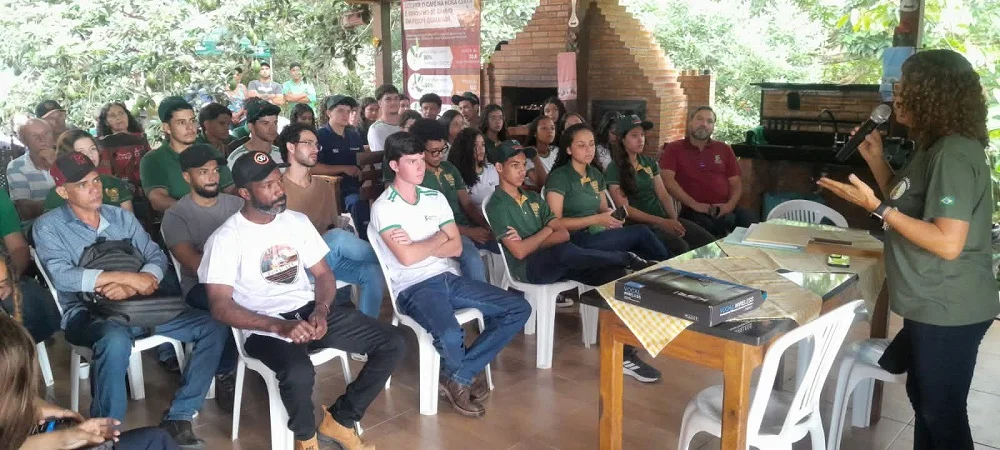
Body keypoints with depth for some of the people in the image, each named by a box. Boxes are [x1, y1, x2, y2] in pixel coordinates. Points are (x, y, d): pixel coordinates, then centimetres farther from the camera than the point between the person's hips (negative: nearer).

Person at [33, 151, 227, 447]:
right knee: (116, 340, -41)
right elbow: (62, 276, -16)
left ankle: (177, 418, -9)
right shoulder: (48, 226, 0)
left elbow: (157, 257, 4)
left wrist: (132, 286, -18)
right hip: (87, 314, -5)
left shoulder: (121, 216, 13)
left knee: (215, 326, -12)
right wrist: (128, 276, -20)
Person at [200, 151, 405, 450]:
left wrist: (321, 310, -9)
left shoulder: (297, 221, 9)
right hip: (265, 327, -6)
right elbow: (220, 307, -14)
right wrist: (279, 327, -25)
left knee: (393, 343, -7)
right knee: (299, 374, -38)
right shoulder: (226, 238, -8)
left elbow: (323, 274, 12)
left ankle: (339, 420, 6)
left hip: (309, 311, 6)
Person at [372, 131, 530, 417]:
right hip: (413, 288, -7)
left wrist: (418, 246, -9)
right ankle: (467, 373, 3)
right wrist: (438, 238, -1)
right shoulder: (384, 207, -7)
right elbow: (407, 257, -18)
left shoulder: (436, 198, 12)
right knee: (451, 335, -37)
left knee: (519, 308, -5)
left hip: (449, 278, 7)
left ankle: (458, 377, -3)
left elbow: (456, 247, 6)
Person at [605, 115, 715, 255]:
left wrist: (674, 219, -9)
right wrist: (661, 222, -19)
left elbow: (664, 195, 12)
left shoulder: (650, 162, 15)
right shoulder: (614, 170, -5)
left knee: (708, 241, -14)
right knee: (680, 247, -31)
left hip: (663, 217, 6)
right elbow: (625, 208, -12)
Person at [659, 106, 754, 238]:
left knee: (748, 218, -28)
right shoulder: (674, 149, 11)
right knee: (704, 224, -38)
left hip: (724, 210, 4)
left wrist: (730, 204, -4)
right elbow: (667, 180, -5)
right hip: (694, 211, -3)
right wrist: (694, 204, -14)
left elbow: (736, 183, 18)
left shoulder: (724, 150, 23)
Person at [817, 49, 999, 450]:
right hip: (932, 305, 10)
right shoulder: (936, 148, 10)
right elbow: (907, 206, 17)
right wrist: (876, 159, 8)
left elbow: (948, 243, -28)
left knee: (942, 411, 4)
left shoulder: (955, 154, -22)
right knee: (925, 400, 23)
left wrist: (876, 207, -27)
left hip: (948, 311, -10)